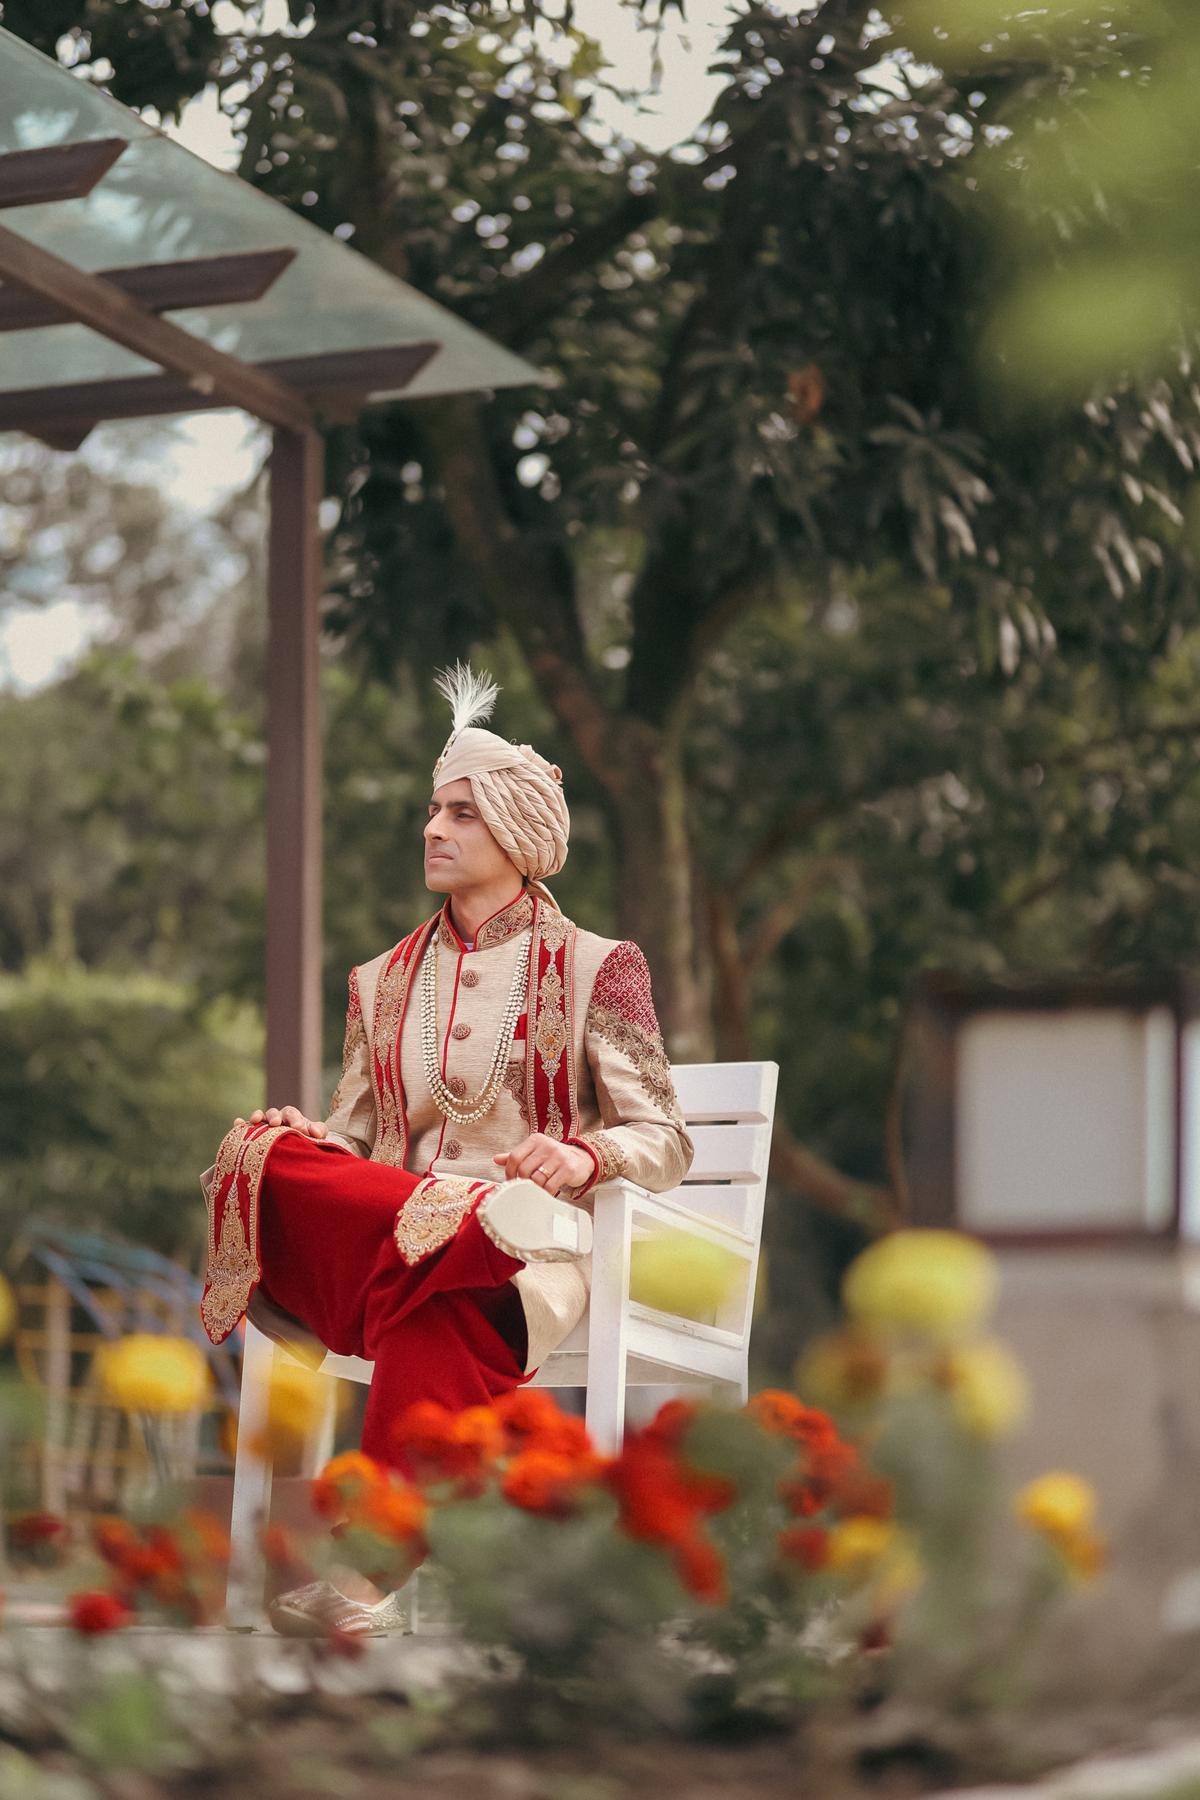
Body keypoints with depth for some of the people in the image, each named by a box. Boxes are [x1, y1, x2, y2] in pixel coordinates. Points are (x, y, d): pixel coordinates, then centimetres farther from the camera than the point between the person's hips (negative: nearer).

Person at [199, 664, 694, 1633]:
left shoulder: (593, 969, 8)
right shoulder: (382, 983, 22)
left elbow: (666, 1143, 2)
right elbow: (351, 1135, 18)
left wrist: (585, 1157, -21)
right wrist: (295, 1141, -7)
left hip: (531, 1248, -3)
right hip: (370, 1217, 4)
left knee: (433, 1310, -42)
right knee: (270, 1161, -30)